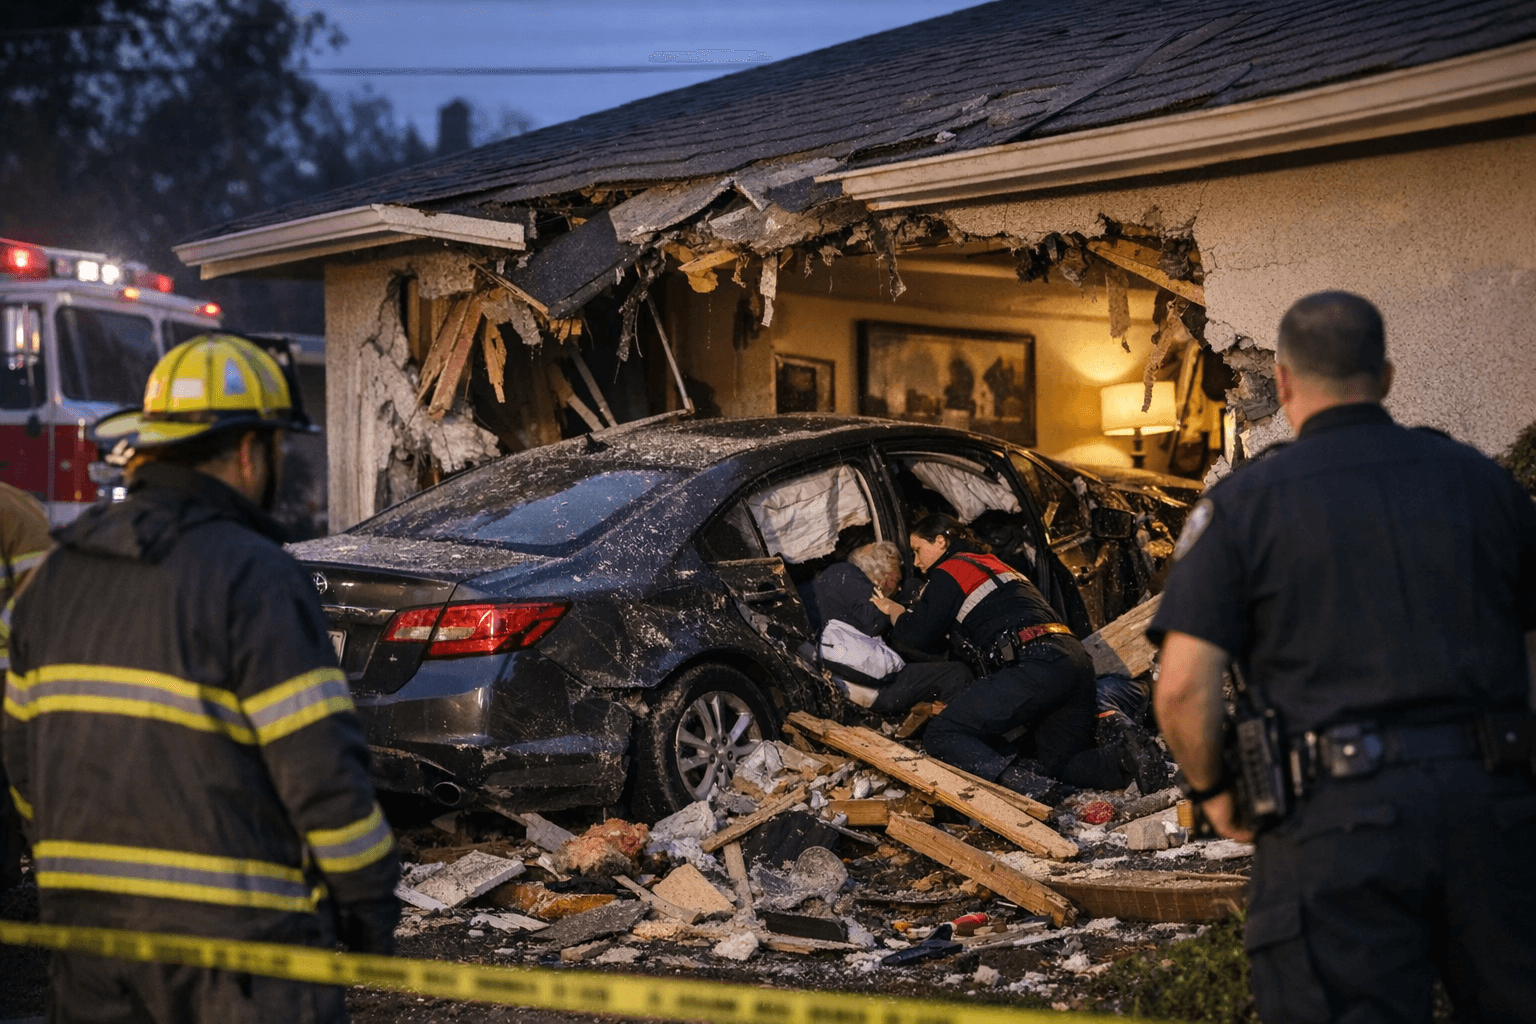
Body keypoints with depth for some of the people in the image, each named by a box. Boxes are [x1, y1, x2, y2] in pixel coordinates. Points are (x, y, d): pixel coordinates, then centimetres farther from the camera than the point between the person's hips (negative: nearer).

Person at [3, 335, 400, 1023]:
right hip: (230, 936, -7)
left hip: (85, 915, 7)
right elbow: (321, 767, -16)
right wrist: (370, 905, -4)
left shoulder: (61, 572, 8)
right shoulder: (255, 577, -14)